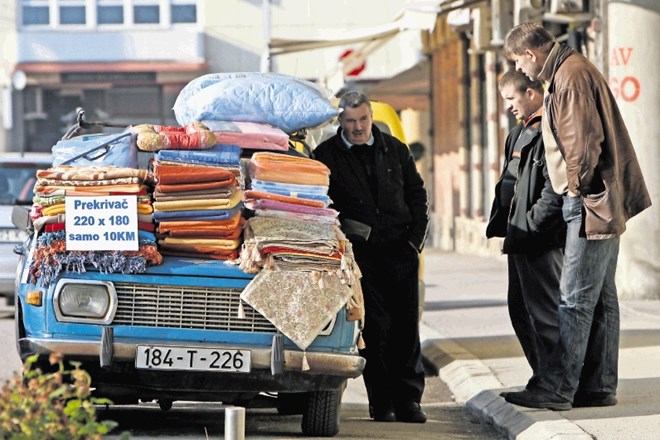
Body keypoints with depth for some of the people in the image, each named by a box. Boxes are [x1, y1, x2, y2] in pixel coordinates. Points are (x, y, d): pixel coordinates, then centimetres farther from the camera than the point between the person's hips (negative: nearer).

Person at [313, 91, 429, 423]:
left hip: (400, 250, 3)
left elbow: (417, 193, 18)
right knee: (374, 327, -6)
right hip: (360, 255, -2)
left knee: (406, 327, 0)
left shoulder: (395, 150, 13)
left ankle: (408, 399, 5)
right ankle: (381, 402, -1)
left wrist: (415, 239, 7)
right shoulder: (327, 155, 3)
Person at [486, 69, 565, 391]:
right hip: (521, 237, 11)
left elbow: (556, 187, -21)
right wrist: (502, 224, 12)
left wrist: (529, 226, -19)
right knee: (520, 310, 14)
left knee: (544, 310, -6)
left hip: (542, 240, -11)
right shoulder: (520, 131, 18)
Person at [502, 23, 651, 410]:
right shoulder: (564, 73, 17)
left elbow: (586, 140, -22)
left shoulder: (572, 76, -16)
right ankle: (600, 386, 15)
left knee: (576, 299, -10)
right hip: (604, 204, 11)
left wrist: (577, 186, -11)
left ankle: (557, 389, -9)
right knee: (601, 298, 11)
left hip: (591, 203, -11)